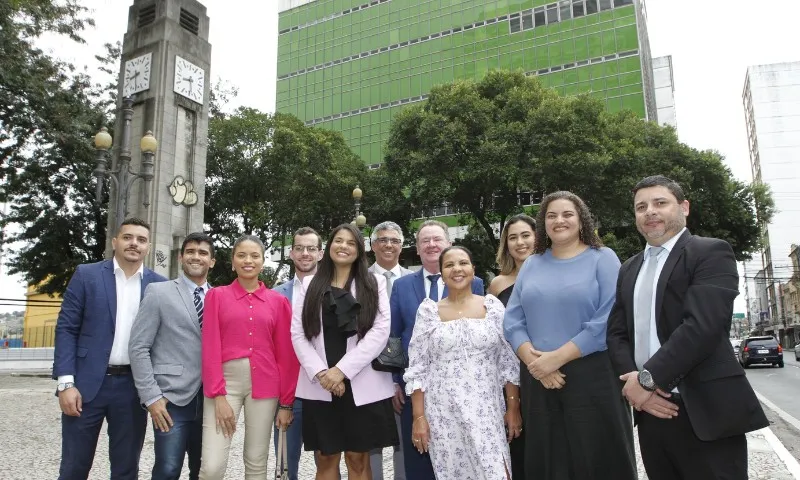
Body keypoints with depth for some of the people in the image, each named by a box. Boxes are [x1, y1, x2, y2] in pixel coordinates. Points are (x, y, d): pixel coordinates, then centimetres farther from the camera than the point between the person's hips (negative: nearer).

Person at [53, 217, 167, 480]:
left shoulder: (159, 285, 3)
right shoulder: (86, 275, 0)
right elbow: (66, 328, -2)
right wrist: (66, 383, -9)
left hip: (134, 386, 1)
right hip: (87, 382, -1)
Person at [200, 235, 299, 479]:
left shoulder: (278, 301, 5)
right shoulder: (216, 295, 3)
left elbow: (286, 354, 5)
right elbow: (210, 348, -3)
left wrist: (286, 402, 3)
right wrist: (218, 395, -11)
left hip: (264, 385, 1)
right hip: (226, 382, -1)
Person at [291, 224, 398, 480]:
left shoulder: (374, 283, 5)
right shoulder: (311, 284, 10)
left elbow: (380, 332, -6)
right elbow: (297, 333, 3)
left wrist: (342, 370, -13)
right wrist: (320, 372, -10)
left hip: (361, 384, -1)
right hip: (319, 386, 2)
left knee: (358, 459, 6)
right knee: (325, 459, 9)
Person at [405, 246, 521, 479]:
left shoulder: (493, 305, 2)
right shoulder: (428, 311, 1)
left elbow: (509, 360, 4)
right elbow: (417, 367, 1)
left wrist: (513, 407, 2)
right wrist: (419, 417, -3)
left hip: (486, 411, 0)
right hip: (443, 413, 0)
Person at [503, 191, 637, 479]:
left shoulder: (602, 258, -1)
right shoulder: (531, 265, 11)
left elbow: (608, 320, -12)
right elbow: (512, 320, 5)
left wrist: (558, 357, -16)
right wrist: (533, 359, -12)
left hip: (592, 378, -3)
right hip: (539, 381, 4)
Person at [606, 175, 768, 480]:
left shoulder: (711, 252, -4)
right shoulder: (629, 269, 16)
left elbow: (703, 326, -17)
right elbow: (616, 333, 10)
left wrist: (648, 378, -16)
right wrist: (634, 383, -7)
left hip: (704, 413, -5)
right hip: (651, 412, 6)